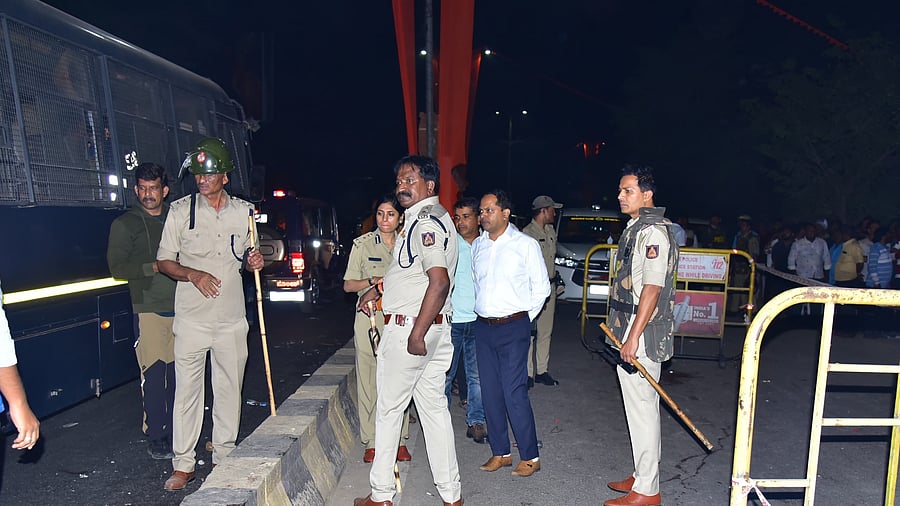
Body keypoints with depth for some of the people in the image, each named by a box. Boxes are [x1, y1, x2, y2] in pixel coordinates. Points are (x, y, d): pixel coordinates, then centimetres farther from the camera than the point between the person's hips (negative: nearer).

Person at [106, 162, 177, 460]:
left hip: (182, 308, 3)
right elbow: (117, 267, -3)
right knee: (154, 374, -4)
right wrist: (155, 267, -13)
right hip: (149, 309, -3)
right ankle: (155, 438, 9)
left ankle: (175, 433, 17)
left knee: (179, 374, 5)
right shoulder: (125, 224, 5)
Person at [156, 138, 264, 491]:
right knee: (187, 389, 2)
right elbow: (164, 261, 3)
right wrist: (193, 274, -16)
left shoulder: (244, 211, 6)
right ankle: (183, 464, 15)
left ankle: (224, 457, 23)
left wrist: (254, 261, -6)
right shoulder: (180, 210, 0)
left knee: (229, 389, 9)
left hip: (231, 318, 2)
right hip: (191, 318, -2)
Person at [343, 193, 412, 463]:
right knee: (369, 379, 0)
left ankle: (399, 440, 16)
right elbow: (348, 285, 1)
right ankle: (371, 442, 12)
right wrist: (373, 281, -15)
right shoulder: (363, 243, 3)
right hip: (370, 318, -2)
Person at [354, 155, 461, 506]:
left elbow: (440, 282, -27)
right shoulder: (431, 217, 16)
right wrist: (379, 288, 28)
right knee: (434, 408, 13)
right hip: (437, 329, 10)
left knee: (389, 409, 5)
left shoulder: (425, 221, -17)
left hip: (408, 328, -9)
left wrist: (417, 334, -26)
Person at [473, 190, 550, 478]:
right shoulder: (477, 245, 9)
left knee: (514, 392, -7)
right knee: (490, 392, 9)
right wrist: (483, 310, 13)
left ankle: (530, 456, 9)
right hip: (483, 326, 5)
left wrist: (524, 318, 1)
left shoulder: (526, 245, -4)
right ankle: (500, 452, 22)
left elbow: (541, 287, 1)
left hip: (513, 327, -5)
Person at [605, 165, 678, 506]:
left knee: (642, 409, -1)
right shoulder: (635, 228, 15)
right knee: (638, 407, 17)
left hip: (642, 335, -10)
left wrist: (633, 337, -23)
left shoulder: (654, 232, -16)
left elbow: (652, 288, -22)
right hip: (628, 329, 10)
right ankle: (643, 475, 30)